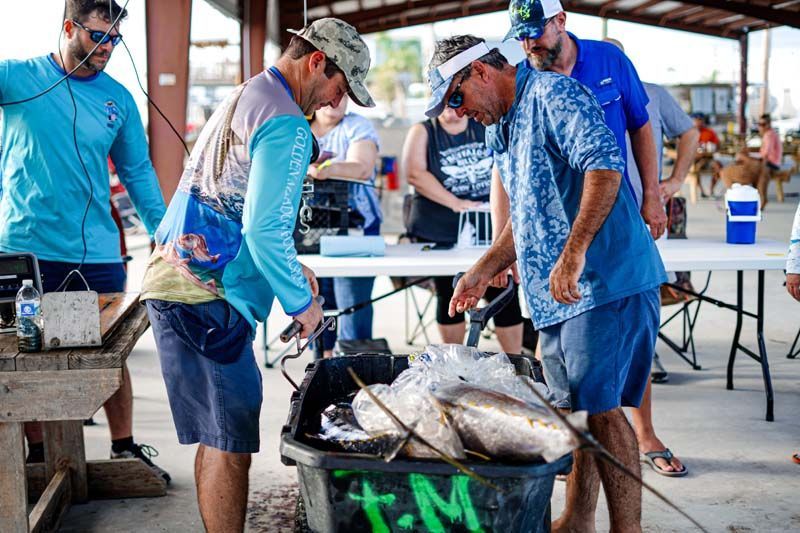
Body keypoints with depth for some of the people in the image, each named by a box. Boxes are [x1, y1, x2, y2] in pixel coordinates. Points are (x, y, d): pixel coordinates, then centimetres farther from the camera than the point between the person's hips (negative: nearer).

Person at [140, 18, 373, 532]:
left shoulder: (240, 100, 21)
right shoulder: (286, 125, -12)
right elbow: (264, 228, -20)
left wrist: (290, 265, 23)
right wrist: (302, 302, -8)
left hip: (173, 282, 10)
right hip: (206, 297, -10)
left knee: (219, 436, 15)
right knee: (229, 443, -6)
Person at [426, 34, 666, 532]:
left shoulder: (553, 94, -9)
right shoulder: (501, 130, 21)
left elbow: (605, 164, -23)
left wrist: (573, 255, -29)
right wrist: (483, 271, 20)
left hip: (604, 282, -9)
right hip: (556, 293, 9)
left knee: (601, 407, -10)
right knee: (574, 410, 13)